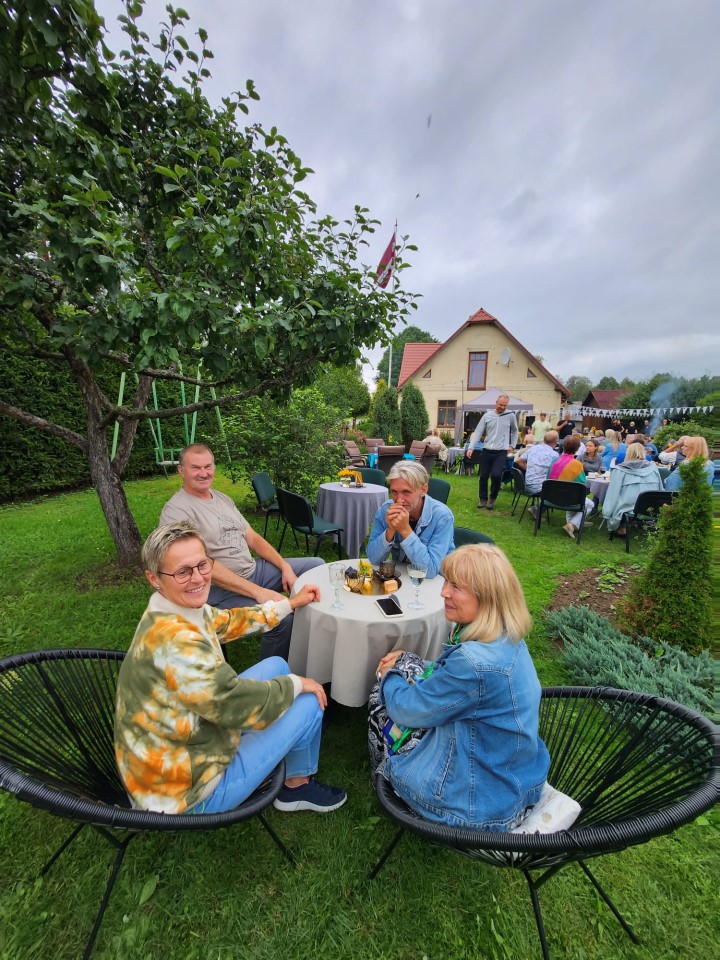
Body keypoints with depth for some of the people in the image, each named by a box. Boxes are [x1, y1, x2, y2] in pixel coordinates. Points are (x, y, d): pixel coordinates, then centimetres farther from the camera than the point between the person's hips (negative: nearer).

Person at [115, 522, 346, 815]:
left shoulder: (180, 610, -8)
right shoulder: (175, 642, -36)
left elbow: (228, 622, 9)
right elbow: (241, 706, -28)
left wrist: (290, 603, 14)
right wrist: (297, 683, -11)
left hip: (184, 737, 8)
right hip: (186, 792, -8)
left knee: (276, 665, 12)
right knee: (309, 703, -6)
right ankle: (297, 785, 26)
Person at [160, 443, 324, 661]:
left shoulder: (222, 498, 12)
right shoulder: (176, 510, -14)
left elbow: (252, 537, 12)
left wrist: (285, 567, -1)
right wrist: (258, 592, -26)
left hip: (254, 569, 8)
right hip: (221, 588, -8)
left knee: (317, 565, 8)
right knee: (281, 617, -31)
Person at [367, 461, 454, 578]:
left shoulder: (442, 516, -19)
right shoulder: (385, 510, -10)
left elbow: (430, 570, -24)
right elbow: (373, 558, -9)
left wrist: (405, 530, -30)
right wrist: (390, 530, -24)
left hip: (436, 580, -2)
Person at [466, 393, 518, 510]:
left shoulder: (511, 416, 3)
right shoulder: (487, 416, 1)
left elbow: (514, 432, 18)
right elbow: (477, 432, -2)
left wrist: (512, 446, 11)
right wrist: (471, 447, -12)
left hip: (501, 452, -1)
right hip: (486, 451, 2)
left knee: (496, 475, -15)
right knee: (483, 476, 7)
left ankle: (493, 498, 9)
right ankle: (483, 498, 25)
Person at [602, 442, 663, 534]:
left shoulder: (619, 469, 1)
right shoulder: (653, 467, 8)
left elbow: (612, 494, -1)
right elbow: (660, 490, 18)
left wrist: (607, 512, 2)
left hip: (628, 509, -3)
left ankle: (621, 528, 20)